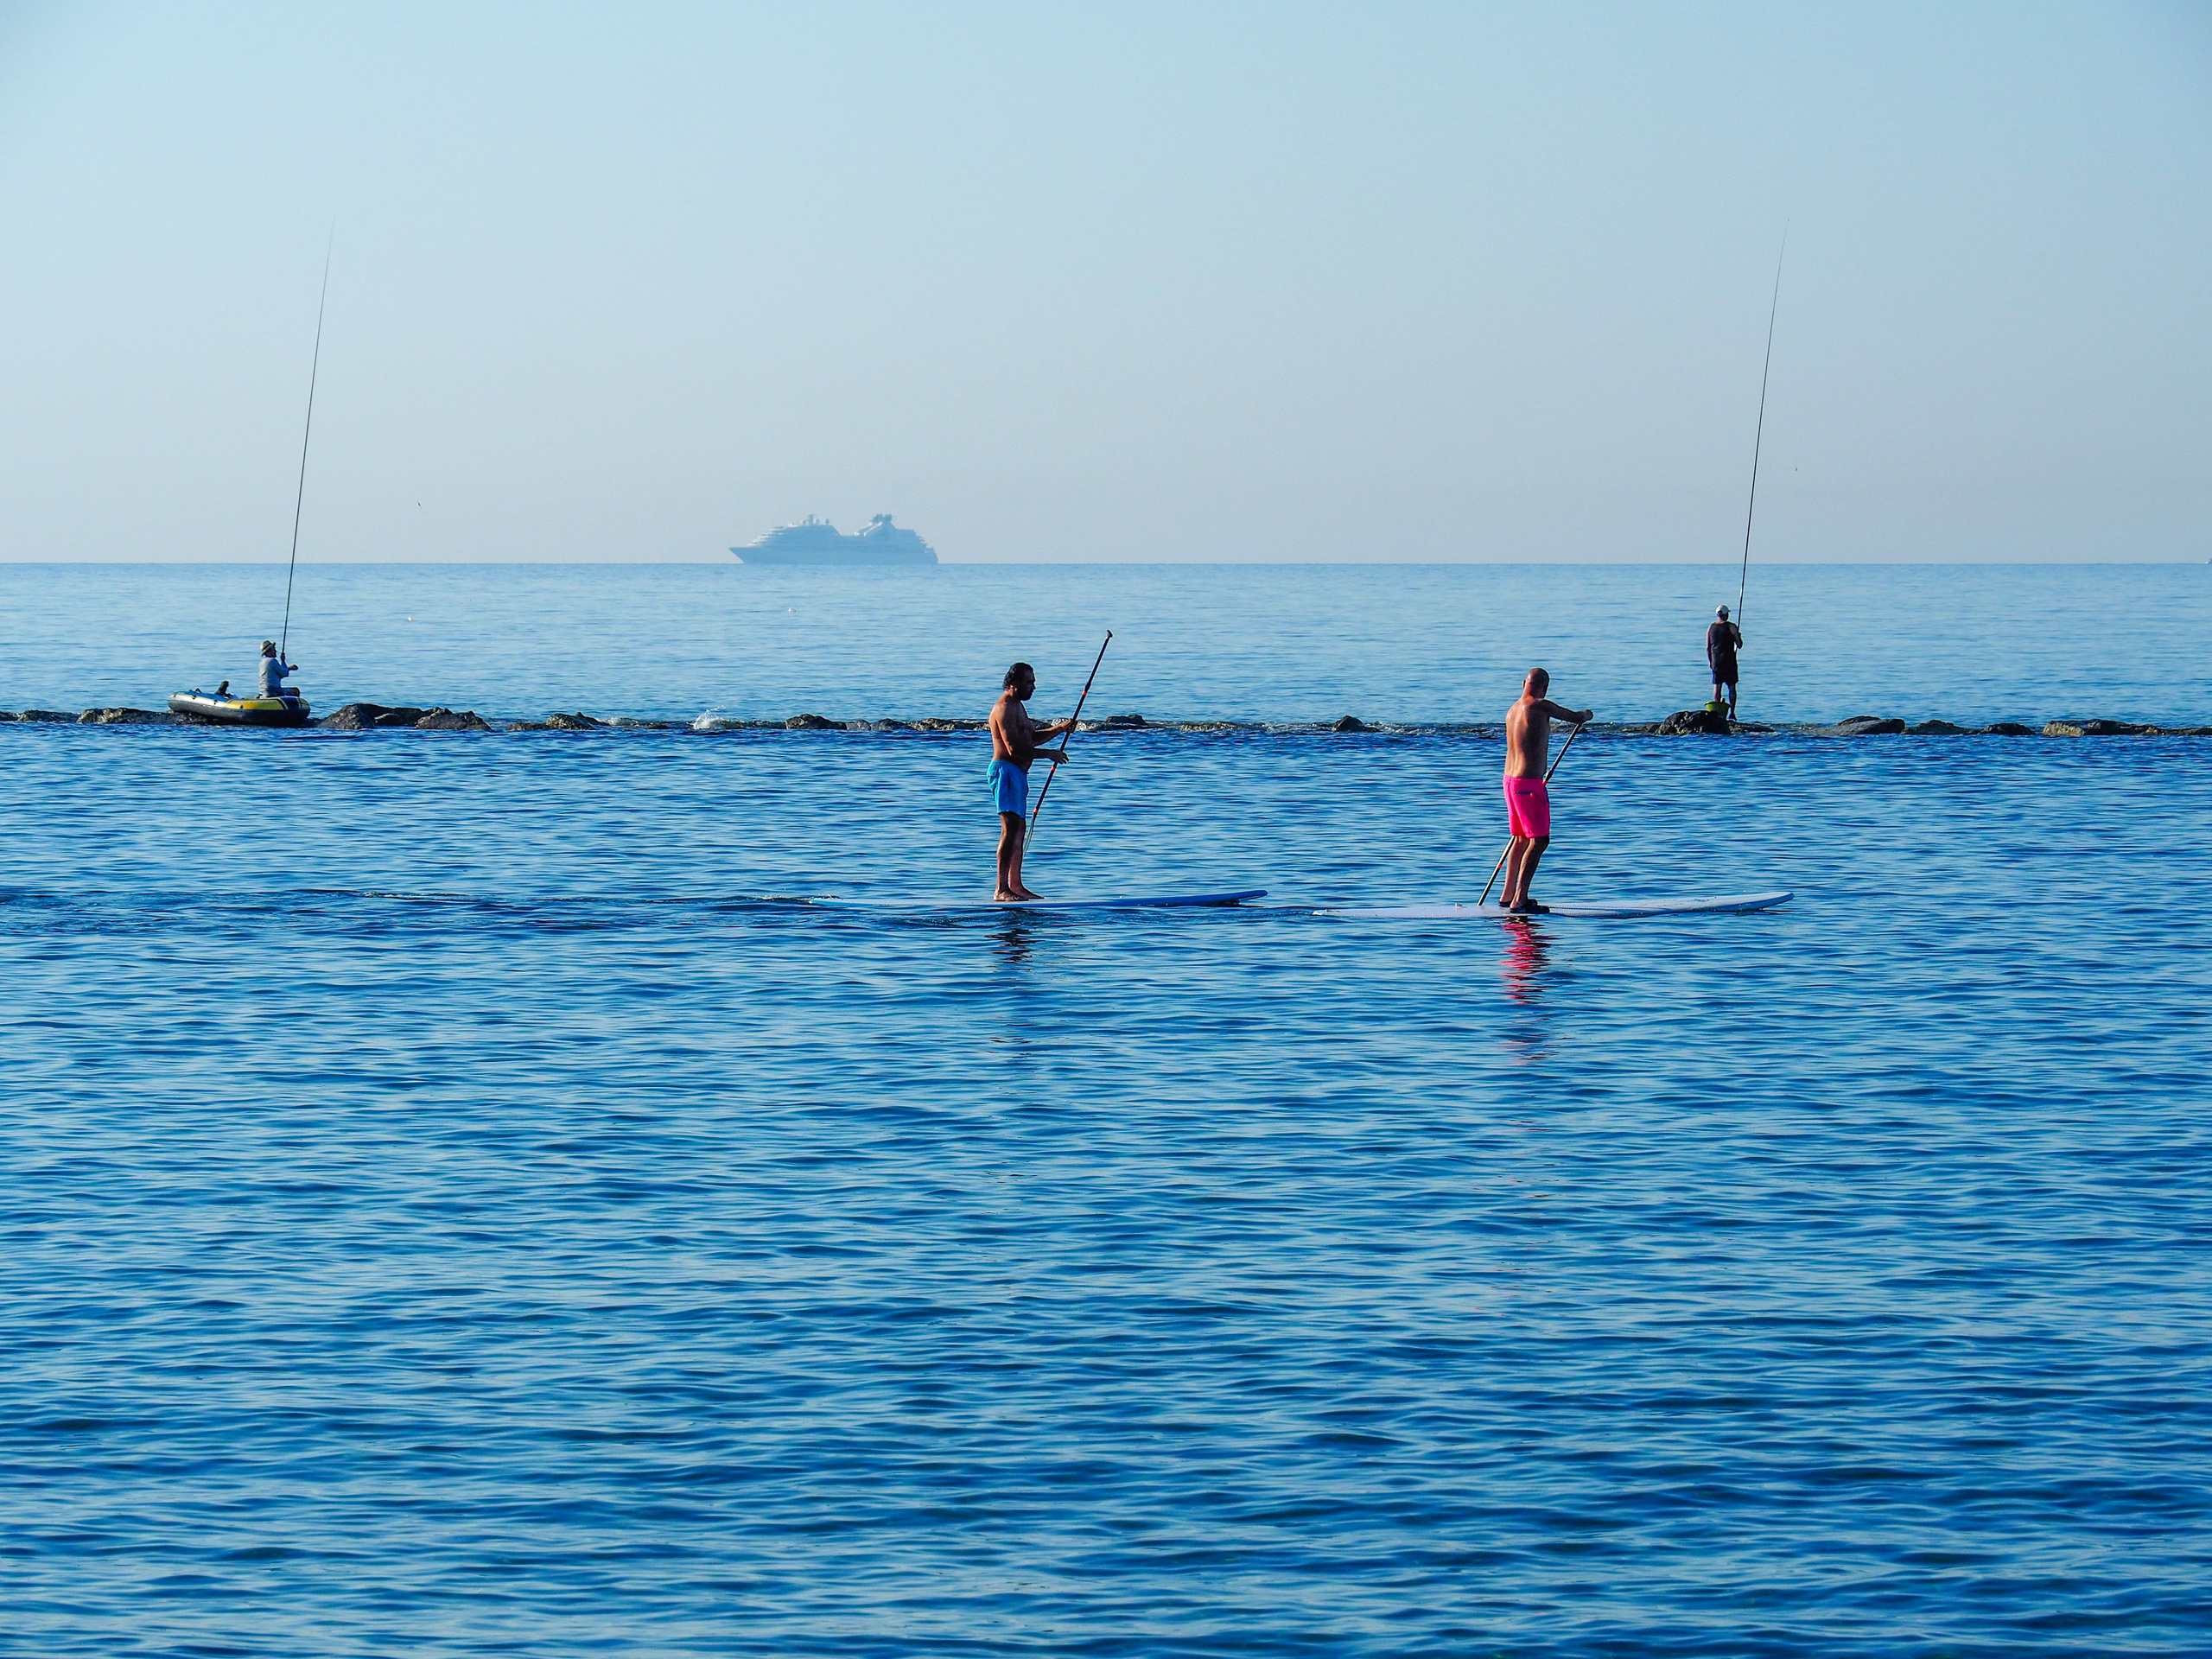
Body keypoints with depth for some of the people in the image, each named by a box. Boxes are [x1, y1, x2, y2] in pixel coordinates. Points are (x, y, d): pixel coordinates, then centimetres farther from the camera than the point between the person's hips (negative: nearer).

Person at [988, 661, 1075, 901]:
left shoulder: (1017, 706, 21)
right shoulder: (1005, 708, -14)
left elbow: (1031, 738, 29)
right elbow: (1014, 748, -21)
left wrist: (1059, 729, 13)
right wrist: (1049, 754, -16)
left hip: (1017, 774, 11)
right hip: (1006, 770, -11)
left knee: (1019, 828, 14)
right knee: (1010, 828, -16)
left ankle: (1015, 885, 20)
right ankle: (1001, 890, -19)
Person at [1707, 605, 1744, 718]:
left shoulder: (1711, 628, 4)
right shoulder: (1731, 627, -9)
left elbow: (1708, 648, 8)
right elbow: (1739, 645, -8)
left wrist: (1710, 661, 19)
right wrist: (1739, 637, 13)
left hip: (1716, 661, 3)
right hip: (1729, 661, -3)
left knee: (1717, 687, 10)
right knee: (1732, 687, 5)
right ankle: (1732, 712, 0)